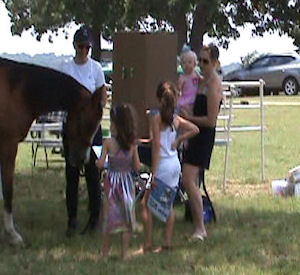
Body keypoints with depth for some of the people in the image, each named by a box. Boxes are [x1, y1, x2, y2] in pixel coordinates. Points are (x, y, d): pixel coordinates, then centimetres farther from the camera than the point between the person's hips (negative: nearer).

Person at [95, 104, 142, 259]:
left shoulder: (108, 143, -12)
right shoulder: (132, 144, -5)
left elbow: (100, 164, -13)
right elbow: (137, 167, -3)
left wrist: (97, 161, 7)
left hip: (112, 181, -1)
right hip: (127, 181, 1)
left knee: (110, 216, 11)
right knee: (127, 217, 9)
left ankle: (105, 251, 19)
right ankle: (125, 252, 11)